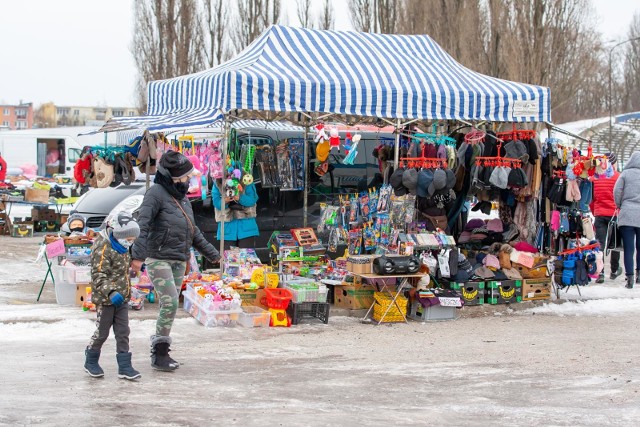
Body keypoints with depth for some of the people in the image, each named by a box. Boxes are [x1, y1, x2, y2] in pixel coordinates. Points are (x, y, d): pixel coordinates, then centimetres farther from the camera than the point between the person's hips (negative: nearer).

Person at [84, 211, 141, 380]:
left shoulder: (122, 248, 11)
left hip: (121, 298, 8)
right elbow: (98, 276, -24)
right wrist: (111, 292, -36)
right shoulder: (103, 248, -18)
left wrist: (127, 292, 24)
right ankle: (91, 362, 25)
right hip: (105, 299, -8)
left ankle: (124, 366, 7)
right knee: (102, 332, 5)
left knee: (123, 333, 4)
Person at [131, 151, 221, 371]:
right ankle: (160, 354, -6)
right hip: (159, 259, -8)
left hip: (179, 261, 8)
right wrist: (138, 255, -31)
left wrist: (210, 252, 31)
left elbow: (193, 231, 27)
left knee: (170, 306, 8)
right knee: (169, 303, -14)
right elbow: (142, 225, -21)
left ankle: (159, 351, 15)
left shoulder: (182, 197, 16)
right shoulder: (156, 193, -10)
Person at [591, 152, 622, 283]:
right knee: (615, 244, 14)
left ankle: (600, 273, -9)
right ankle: (614, 271, 26)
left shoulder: (594, 177, 1)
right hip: (615, 214, -2)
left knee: (600, 245, 0)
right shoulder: (618, 177, -7)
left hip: (599, 215, 2)